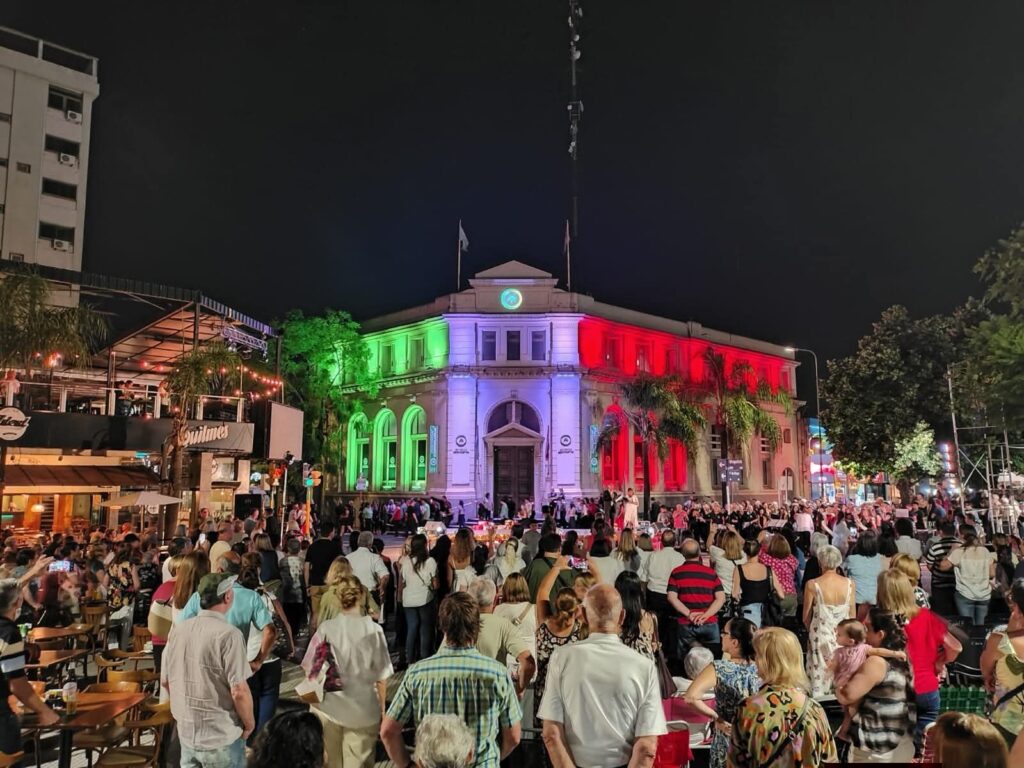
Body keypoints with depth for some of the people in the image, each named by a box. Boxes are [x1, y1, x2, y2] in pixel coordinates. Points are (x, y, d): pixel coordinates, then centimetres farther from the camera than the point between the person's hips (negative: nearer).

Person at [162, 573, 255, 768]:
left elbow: (165, 681, 9)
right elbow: (239, 691, -22)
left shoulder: (177, 631, -1)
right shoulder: (228, 634, -21)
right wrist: (249, 724, -5)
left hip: (186, 734, 6)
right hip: (222, 739, -6)